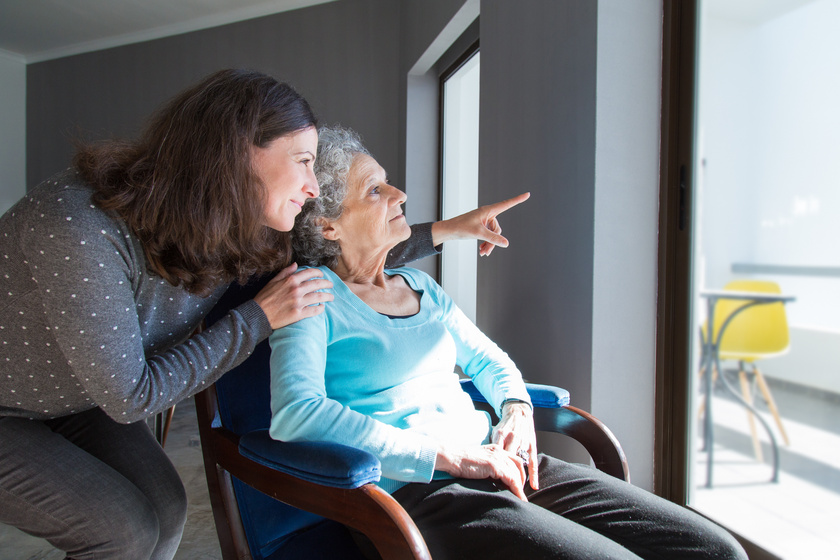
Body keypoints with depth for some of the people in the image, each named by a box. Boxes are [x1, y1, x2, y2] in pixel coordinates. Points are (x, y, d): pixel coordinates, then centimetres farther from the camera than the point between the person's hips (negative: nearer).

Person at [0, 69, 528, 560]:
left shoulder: (231, 231, -17)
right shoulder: (79, 224, -38)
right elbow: (129, 397, -30)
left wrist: (445, 230, -3)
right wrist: (260, 317, -30)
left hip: (76, 403, 6)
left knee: (163, 509, -9)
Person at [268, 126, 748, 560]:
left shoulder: (420, 286, 18)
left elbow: (489, 360, 27)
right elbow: (294, 413, -19)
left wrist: (517, 410, 3)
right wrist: (448, 456, -20)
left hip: (502, 467, 7)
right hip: (411, 491, -6)